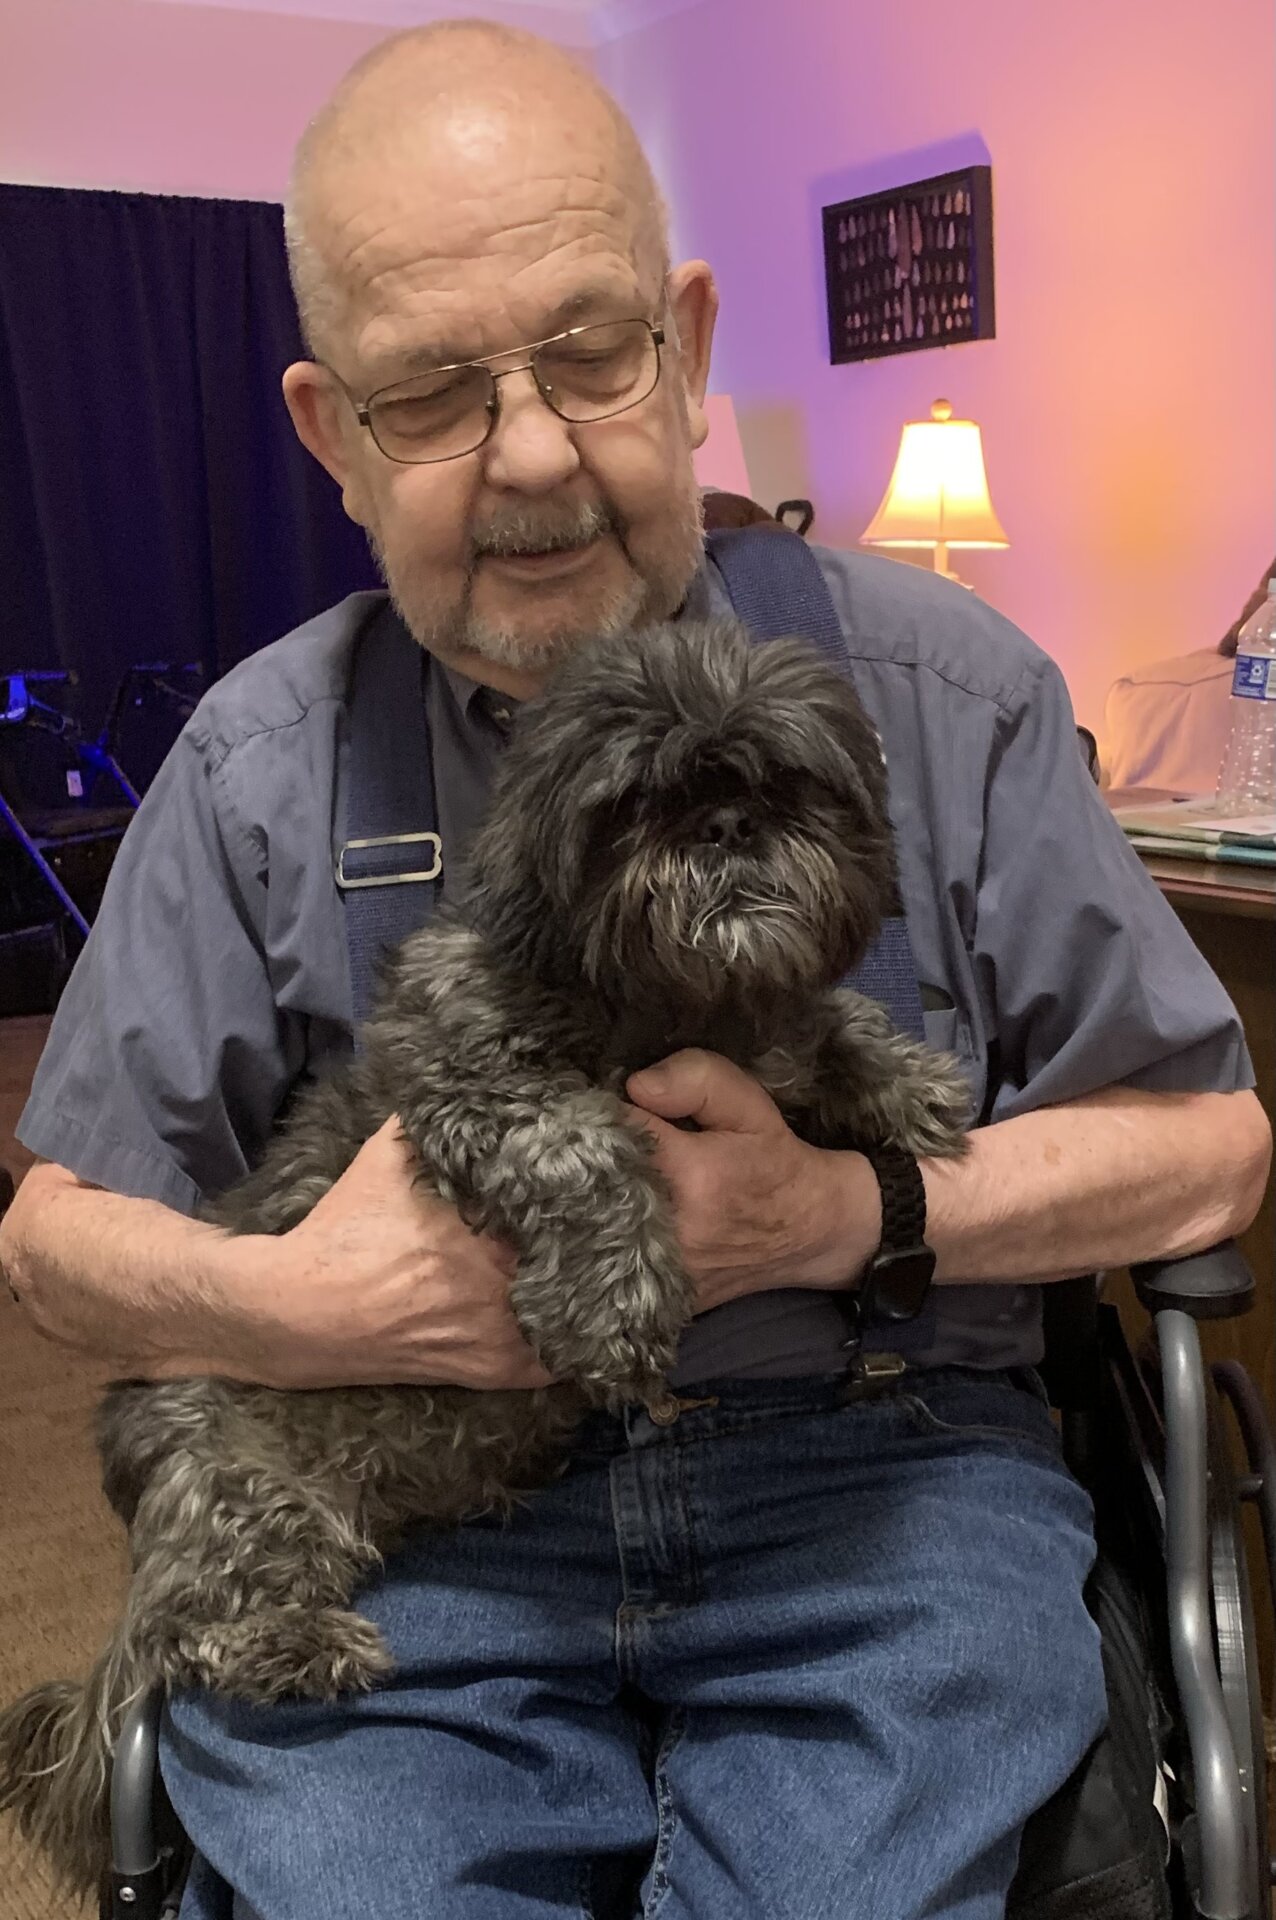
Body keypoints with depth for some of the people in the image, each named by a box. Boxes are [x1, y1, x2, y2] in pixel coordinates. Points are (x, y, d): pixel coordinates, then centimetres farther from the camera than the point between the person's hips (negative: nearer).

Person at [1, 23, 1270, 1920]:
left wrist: (859, 1218, -14)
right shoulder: (259, 763, 4)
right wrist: (283, 1305, -14)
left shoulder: (943, 689, 1)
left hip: (872, 1475, 0)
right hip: (411, 1506, 1)